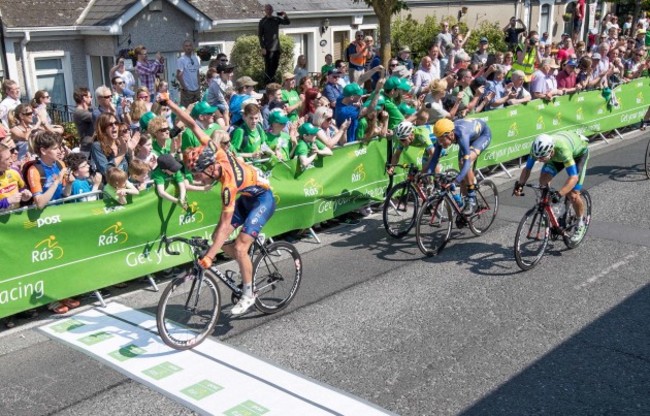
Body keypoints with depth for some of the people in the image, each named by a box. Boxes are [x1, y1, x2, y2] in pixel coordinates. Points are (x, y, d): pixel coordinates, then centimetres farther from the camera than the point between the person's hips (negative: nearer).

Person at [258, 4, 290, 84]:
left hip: (276, 47, 5)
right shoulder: (263, 22, -3)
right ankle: (267, 84, 2)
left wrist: (285, 16, -12)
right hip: (268, 48, -4)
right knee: (268, 66, -3)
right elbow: (260, 35, -5)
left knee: (275, 65, 9)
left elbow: (287, 22, 10)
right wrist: (263, 48, -13)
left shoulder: (276, 19, 9)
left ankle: (272, 82, 20)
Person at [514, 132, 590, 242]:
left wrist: (559, 194, -61)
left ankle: (581, 224, 11)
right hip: (557, 154, 5)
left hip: (579, 152, -5)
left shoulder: (563, 149, -46)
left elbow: (573, 177, -48)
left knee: (573, 194, -13)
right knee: (543, 179, -16)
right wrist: (520, 184, -38)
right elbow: (527, 168, -20)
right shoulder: (537, 148, -32)